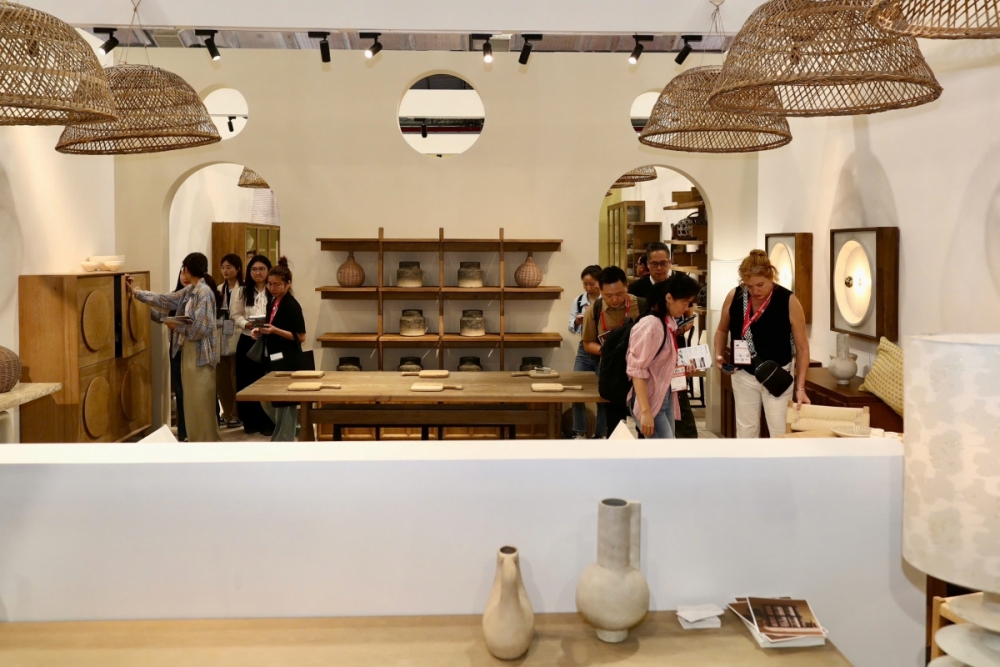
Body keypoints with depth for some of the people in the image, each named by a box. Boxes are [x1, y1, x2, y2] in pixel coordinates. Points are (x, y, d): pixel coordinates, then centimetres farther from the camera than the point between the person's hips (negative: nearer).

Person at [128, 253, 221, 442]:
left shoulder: (204, 292, -16)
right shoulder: (189, 291, 12)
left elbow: (201, 327, -22)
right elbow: (165, 300, 17)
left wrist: (177, 327, -10)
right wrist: (134, 291, 18)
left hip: (200, 353, -10)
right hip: (189, 351, 10)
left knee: (201, 401, -4)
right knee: (192, 400, 13)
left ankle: (206, 441, 3)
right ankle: (197, 439, 21)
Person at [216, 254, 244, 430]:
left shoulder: (243, 289, -7)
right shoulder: (219, 289, 15)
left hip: (236, 340, -6)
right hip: (221, 340, 6)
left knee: (236, 378, 2)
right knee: (221, 378, 11)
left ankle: (237, 415, 13)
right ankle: (227, 413, 23)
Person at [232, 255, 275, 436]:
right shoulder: (243, 291, 11)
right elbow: (236, 315, 9)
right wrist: (246, 324, -9)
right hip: (248, 341, 4)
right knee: (246, 382, 7)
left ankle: (268, 422, 11)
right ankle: (251, 421, 19)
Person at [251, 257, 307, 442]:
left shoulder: (292, 305, -15)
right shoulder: (273, 301, 9)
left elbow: (300, 336, -17)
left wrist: (275, 330, -25)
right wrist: (260, 331, 1)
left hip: (287, 361, -9)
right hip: (272, 358, 9)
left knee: (283, 404, 0)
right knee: (266, 401, 15)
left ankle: (283, 440, 11)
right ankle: (287, 431, 33)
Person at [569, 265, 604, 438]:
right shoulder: (579, 300, 5)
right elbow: (571, 327, 9)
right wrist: (577, 321, -12)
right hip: (584, 350, 5)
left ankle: (600, 434, 19)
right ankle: (579, 432, 19)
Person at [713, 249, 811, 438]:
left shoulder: (789, 301, -17)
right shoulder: (734, 297, -9)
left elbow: (802, 347, -9)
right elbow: (722, 330, 12)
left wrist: (800, 387, -12)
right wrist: (719, 354, -6)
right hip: (744, 376, 3)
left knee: (780, 433, -1)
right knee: (745, 432, 12)